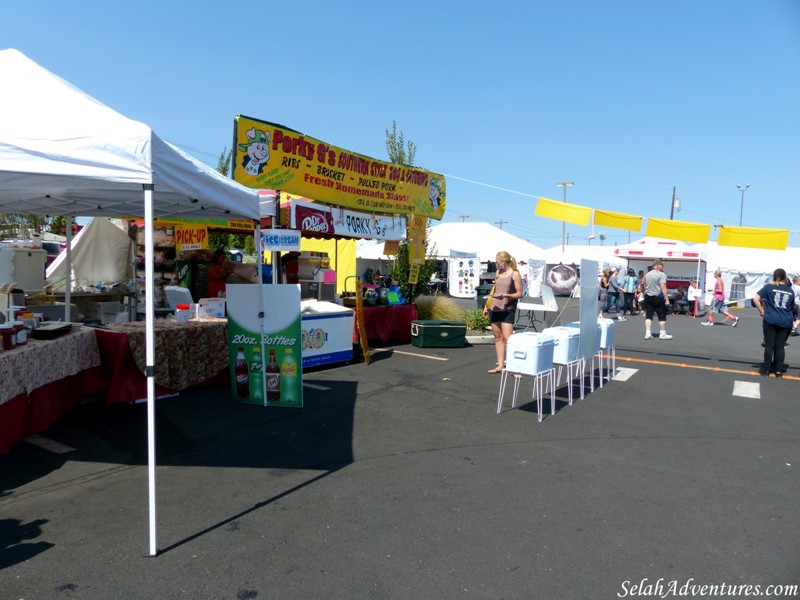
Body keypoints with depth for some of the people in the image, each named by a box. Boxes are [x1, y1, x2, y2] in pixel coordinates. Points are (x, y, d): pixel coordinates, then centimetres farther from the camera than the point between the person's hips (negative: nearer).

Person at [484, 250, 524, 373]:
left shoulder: (515, 274, -7)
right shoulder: (498, 272, 12)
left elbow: (519, 294, -8)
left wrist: (506, 295, -24)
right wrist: (487, 306, 18)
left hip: (508, 310, -7)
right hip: (495, 309, 7)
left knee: (507, 338, -12)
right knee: (498, 337, 9)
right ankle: (500, 365, 15)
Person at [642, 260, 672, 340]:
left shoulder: (647, 274, 13)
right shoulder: (661, 274, -10)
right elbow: (663, 287, -17)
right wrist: (667, 299, -17)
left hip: (648, 297, 6)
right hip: (658, 297, -6)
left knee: (648, 316, 6)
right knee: (662, 316, 5)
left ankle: (648, 333, 1)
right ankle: (662, 334, 10)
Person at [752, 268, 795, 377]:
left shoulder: (769, 287, -1)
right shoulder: (790, 291, 8)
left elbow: (755, 299, -10)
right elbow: (792, 307, 18)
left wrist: (762, 312, -3)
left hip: (770, 320, -2)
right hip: (785, 322, 2)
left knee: (769, 345, 3)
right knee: (780, 346, 7)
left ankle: (766, 370, 7)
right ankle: (778, 371, 10)